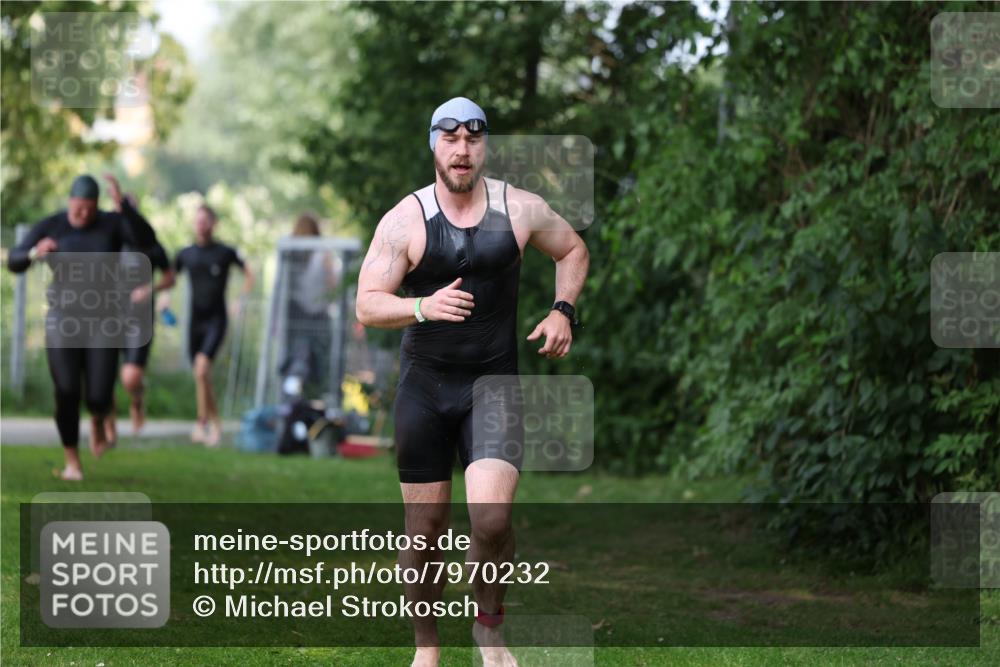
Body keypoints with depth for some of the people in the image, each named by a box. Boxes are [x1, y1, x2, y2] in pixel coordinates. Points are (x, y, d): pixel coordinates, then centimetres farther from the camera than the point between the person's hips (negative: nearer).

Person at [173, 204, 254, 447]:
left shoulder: (226, 253, -2)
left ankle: (202, 423, -16)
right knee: (201, 377, 7)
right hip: (195, 320, 4)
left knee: (202, 368, -22)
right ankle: (215, 423, 22)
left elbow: (249, 274, 10)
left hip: (217, 320, -4)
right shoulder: (185, 254, 6)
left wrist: (241, 301, 0)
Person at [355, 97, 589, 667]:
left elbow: (574, 250, 18)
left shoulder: (520, 209, -1)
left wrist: (562, 310, 2)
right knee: (426, 527, 4)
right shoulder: (405, 219, -6)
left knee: (492, 517, -19)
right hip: (424, 384, 0)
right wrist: (423, 306, -27)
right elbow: (368, 305, -8)